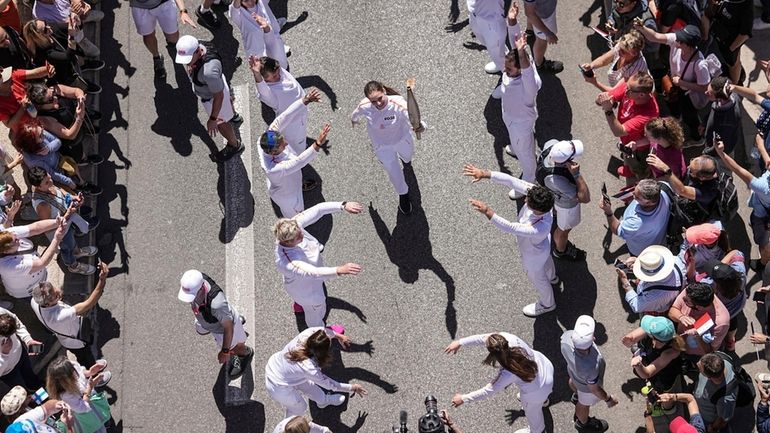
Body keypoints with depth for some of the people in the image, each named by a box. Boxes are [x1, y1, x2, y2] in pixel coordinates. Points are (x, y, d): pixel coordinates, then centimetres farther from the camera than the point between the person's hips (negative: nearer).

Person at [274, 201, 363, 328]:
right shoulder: (287, 262, -49)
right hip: (306, 288, -6)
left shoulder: (293, 226, -33)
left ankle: (299, 305, 75)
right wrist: (340, 270, -69)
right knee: (316, 310, 27)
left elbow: (318, 210, -30)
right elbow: (313, 272, -57)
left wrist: (344, 206, -40)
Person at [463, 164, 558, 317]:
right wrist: (484, 174, -42)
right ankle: (552, 277, 75)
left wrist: (487, 212, -57)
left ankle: (547, 304, 60)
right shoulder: (535, 191, -37)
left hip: (533, 254, -6)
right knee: (546, 259, 39)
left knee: (537, 278, 27)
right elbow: (511, 181, -36)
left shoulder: (541, 228, -52)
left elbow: (510, 228, -51)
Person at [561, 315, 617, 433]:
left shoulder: (567, 336, -40)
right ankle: (583, 423, 62)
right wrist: (608, 399, -7)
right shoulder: (590, 367, -49)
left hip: (573, 370, 4)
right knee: (584, 404, 30)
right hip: (587, 386, -4)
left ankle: (577, 395, 74)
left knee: (573, 381, 38)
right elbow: (594, 389, -27)